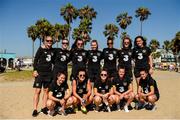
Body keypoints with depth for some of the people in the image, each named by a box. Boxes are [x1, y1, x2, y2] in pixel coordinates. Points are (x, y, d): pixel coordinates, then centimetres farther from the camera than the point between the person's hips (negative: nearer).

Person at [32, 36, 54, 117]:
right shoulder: (41, 49, -1)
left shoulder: (53, 50, 9)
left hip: (49, 73, 4)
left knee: (46, 90, 8)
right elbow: (35, 60, -3)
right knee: (37, 91, -4)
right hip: (40, 72, -4)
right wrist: (35, 70, -12)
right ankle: (35, 110, 2)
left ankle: (44, 108, 18)